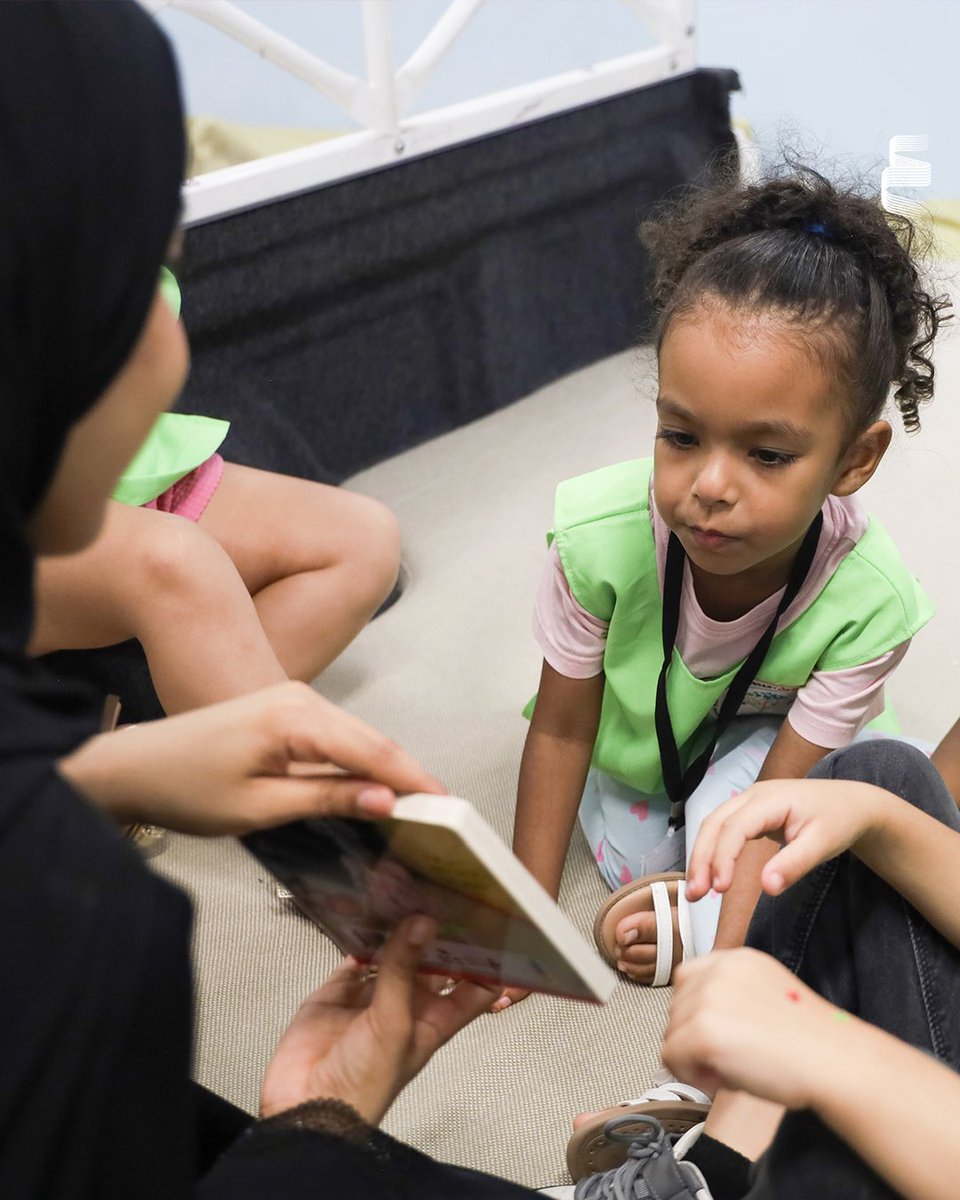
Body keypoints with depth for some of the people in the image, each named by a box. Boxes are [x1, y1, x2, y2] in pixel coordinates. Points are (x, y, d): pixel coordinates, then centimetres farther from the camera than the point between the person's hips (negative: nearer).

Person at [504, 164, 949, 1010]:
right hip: (634, 734, 2)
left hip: (757, 737, -2)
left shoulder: (872, 603, -36)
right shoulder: (602, 535, -35)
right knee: (641, 867, -12)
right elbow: (561, 728, -20)